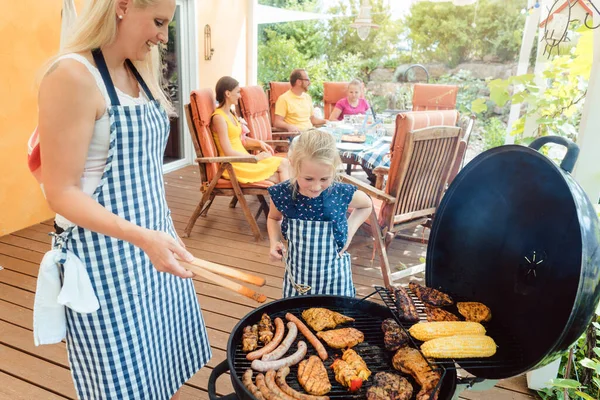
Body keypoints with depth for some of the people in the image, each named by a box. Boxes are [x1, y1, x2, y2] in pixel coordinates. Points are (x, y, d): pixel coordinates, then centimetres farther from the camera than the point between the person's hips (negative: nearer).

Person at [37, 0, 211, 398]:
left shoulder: (137, 72, 9)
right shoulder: (73, 75, -16)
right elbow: (62, 191, -18)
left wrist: (159, 234, 17)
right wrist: (141, 237, -29)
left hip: (153, 240, 8)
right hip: (105, 253, -7)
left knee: (167, 358, 19)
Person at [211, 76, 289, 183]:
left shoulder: (230, 114, 16)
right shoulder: (219, 117, -13)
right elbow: (229, 153, -18)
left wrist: (259, 142, 6)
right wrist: (255, 157, -11)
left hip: (243, 159, 8)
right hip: (234, 165, -8)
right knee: (283, 164, -14)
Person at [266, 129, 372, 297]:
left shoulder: (342, 194, -20)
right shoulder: (281, 194, -17)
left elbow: (366, 205, 5)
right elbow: (274, 218, 8)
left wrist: (350, 230, -7)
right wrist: (274, 242, -9)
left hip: (333, 278, -1)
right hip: (297, 276, 2)